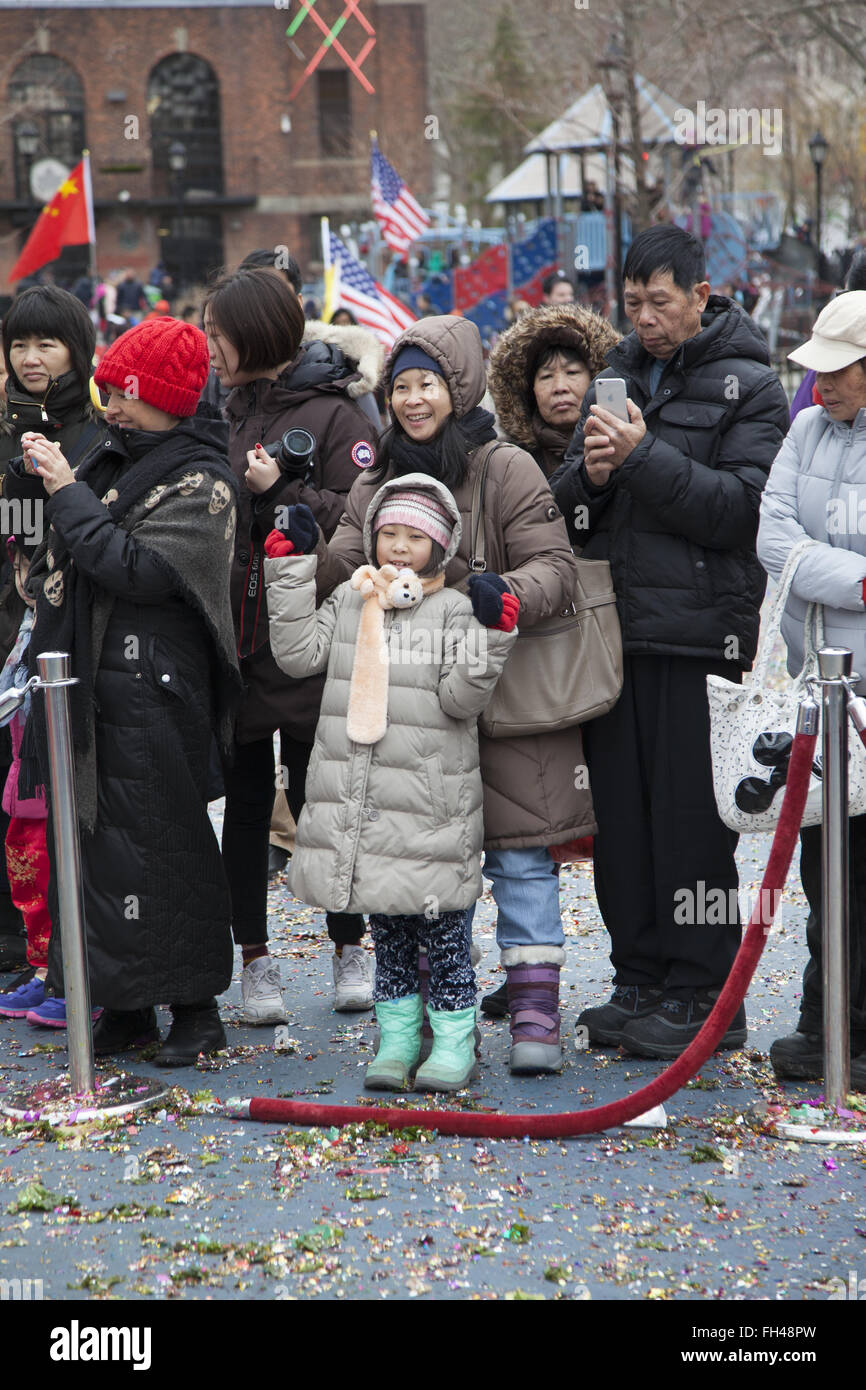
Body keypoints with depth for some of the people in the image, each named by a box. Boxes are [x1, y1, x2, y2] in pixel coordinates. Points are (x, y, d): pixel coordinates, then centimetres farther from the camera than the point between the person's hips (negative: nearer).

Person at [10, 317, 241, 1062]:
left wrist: (68, 493, -16)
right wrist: (45, 482, 5)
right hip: (86, 680, 8)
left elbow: (141, 570, -21)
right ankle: (123, 1004, 16)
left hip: (154, 690, -8)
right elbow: (61, 561, 24)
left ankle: (194, 1006, 4)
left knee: (158, 844, -5)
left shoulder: (200, 483, -9)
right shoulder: (110, 458, 15)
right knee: (93, 834, 8)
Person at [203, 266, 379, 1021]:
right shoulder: (229, 415, 13)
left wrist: (280, 492, -18)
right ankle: (255, 958, 15)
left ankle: (352, 947, 18)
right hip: (237, 639, 5)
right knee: (243, 802, 7)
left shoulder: (334, 414, -5)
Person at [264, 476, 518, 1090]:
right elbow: (299, 654, 3)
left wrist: (491, 639, -24)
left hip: (430, 805, -4)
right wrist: (291, 569, 1)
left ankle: (455, 1044, 13)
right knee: (386, 930, 14)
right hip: (356, 804, 4)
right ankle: (398, 1038, 23)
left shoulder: (453, 610, -4)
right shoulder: (349, 601, 10)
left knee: (441, 927, 3)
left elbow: (460, 699, -10)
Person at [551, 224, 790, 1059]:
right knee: (620, 814, 9)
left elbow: (744, 508, -14)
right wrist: (588, 473, -6)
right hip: (612, 631, 6)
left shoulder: (747, 387, -1)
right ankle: (639, 981, 19)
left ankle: (705, 996, 4)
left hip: (698, 635, -6)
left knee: (691, 817, -4)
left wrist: (644, 456, -18)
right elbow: (563, 510, 16)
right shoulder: (614, 377, 16)